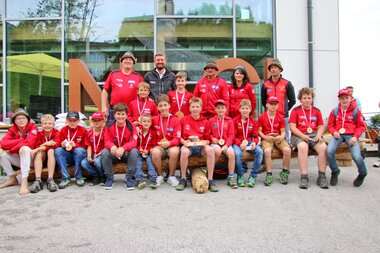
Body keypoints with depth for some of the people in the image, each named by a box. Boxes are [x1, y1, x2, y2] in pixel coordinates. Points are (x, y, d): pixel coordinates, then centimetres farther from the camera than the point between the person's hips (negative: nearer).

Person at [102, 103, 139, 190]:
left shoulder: (131, 126, -10)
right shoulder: (109, 126, -6)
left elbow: (133, 142, -19)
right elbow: (107, 141, -10)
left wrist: (123, 148, -40)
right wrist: (112, 146, -36)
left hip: (126, 153, -1)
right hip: (113, 153, 1)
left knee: (134, 151, -32)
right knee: (105, 152, -29)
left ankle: (129, 178, -19)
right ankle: (109, 178, -11)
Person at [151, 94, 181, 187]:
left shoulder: (175, 120, -1)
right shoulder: (154, 119, 7)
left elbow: (177, 139, -6)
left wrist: (169, 143, -26)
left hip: (172, 146, -1)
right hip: (159, 146, 2)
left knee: (174, 151, -37)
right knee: (155, 152, -35)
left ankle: (171, 176, -12)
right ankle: (160, 176, -10)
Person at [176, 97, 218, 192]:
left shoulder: (205, 122, 10)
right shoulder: (183, 120, 9)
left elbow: (208, 139, 13)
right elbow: (179, 136, 10)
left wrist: (205, 142, -10)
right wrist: (184, 142, -10)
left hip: (201, 146, 1)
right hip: (188, 145, -1)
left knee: (210, 149, -33)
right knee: (184, 151, -38)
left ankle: (210, 180, -25)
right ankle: (183, 179, -18)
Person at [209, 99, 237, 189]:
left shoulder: (229, 120, 6)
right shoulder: (211, 120, 7)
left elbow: (231, 135, 2)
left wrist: (226, 145, -12)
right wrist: (212, 138, -11)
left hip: (226, 143, 1)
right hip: (215, 143, -1)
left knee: (231, 153, -28)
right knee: (218, 150, -35)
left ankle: (231, 177, -16)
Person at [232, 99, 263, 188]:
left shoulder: (253, 121, 10)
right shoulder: (235, 120, 1)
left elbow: (255, 136, 7)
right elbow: (233, 136, -3)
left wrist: (254, 142, -17)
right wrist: (240, 144, -21)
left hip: (250, 142, 3)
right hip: (238, 142, -3)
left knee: (259, 151, -27)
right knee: (237, 153, -35)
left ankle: (253, 176, -16)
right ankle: (240, 176, -13)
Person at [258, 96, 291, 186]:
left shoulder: (280, 117, 12)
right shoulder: (262, 117, 5)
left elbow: (283, 131, 9)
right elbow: (259, 131, 3)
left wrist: (281, 137, -13)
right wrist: (266, 137, -15)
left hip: (278, 138, 2)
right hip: (266, 138, -2)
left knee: (287, 149, -27)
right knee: (267, 150, -35)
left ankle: (285, 172, -8)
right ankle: (269, 174, -26)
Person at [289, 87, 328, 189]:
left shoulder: (316, 111, 15)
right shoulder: (295, 110, 5)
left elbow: (321, 126, 14)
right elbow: (292, 127, -3)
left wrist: (319, 135, -8)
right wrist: (303, 136, -18)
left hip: (313, 135, 3)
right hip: (298, 135, -3)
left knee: (323, 147, -27)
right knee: (303, 146, -36)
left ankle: (322, 176, -19)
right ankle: (304, 177, -34)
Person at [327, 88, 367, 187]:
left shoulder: (356, 111, 3)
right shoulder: (334, 111, 7)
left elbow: (361, 126, 6)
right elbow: (330, 125, 13)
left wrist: (355, 137, -10)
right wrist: (334, 132, -8)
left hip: (351, 135, -2)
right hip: (338, 134, 2)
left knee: (356, 156, -23)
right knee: (329, 150, -27)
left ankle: (362, 173, 15)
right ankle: (335, 172, 2)